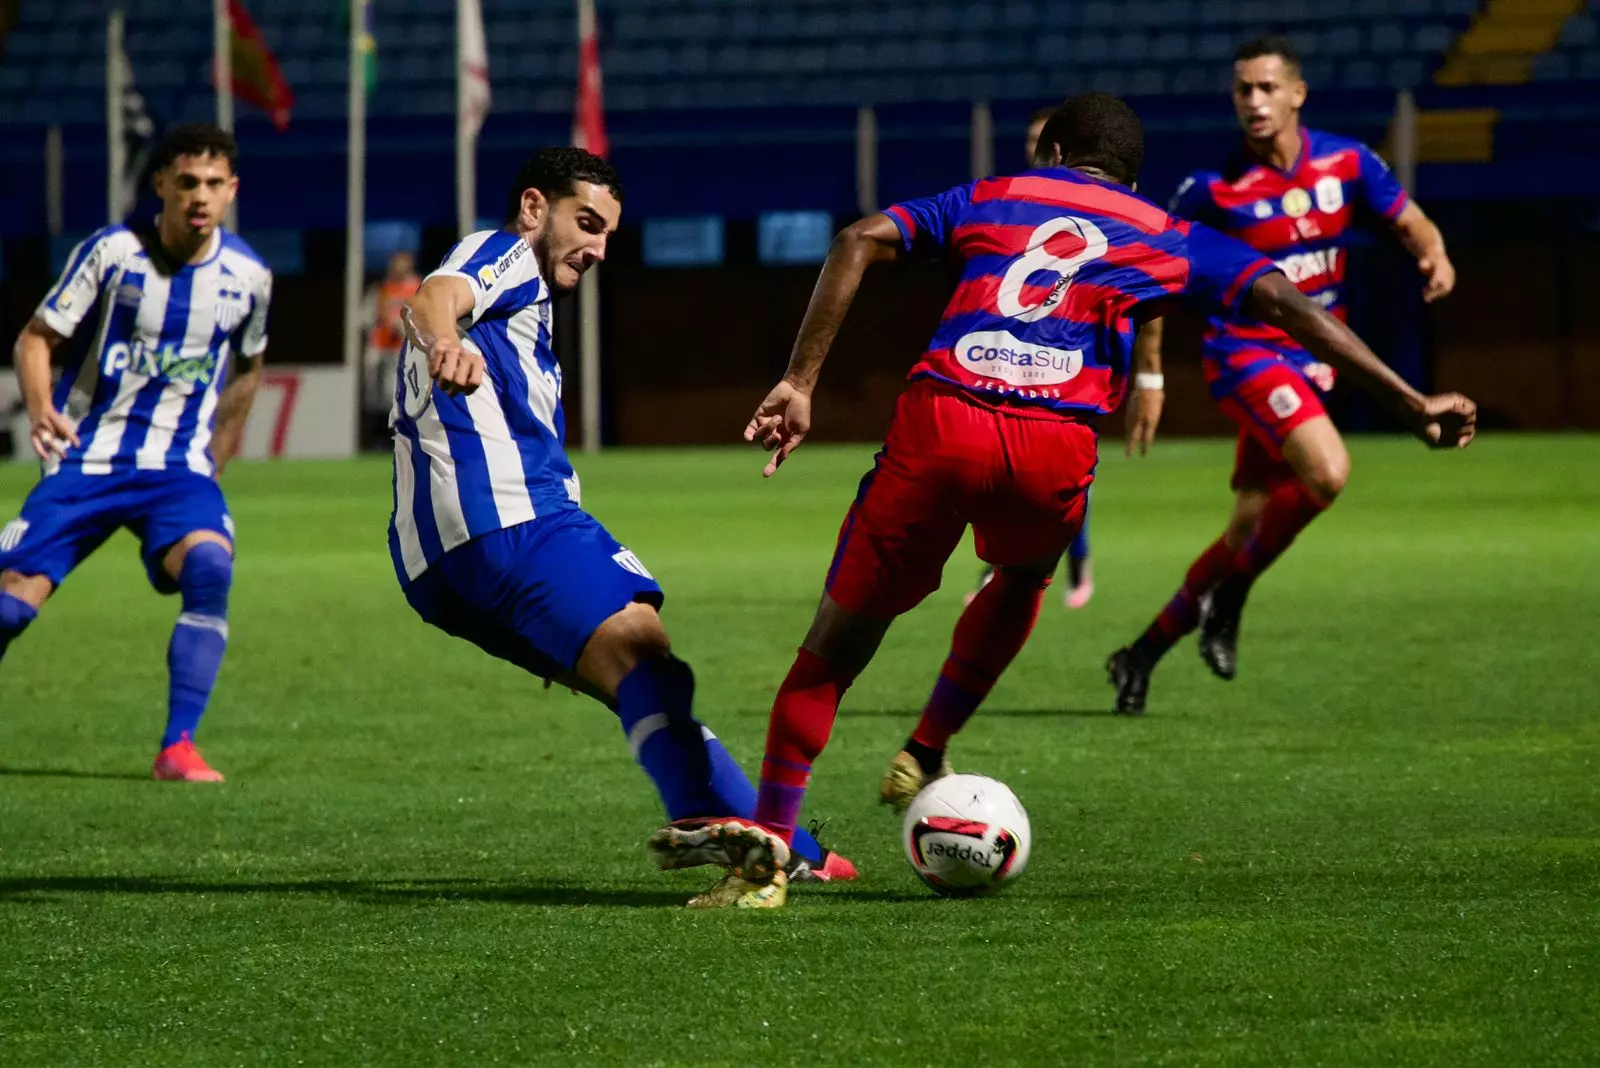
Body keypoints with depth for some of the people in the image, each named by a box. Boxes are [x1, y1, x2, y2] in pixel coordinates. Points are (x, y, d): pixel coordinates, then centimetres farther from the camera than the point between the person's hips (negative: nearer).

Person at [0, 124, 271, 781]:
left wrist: (217, 457, 21)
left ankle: (178, 748, -26)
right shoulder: (112, 252, -7)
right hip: (87, 458, -1)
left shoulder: (247, 276, 0)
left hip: (178, 468, 1)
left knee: (210, 566, -30)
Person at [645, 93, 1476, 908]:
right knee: (1021, 580, 36)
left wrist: (798, 385, 8)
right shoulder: (1167, 239, 26)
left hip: (939, 420, 0)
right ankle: (924, 756, 31)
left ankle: (766, 836, -2)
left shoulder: (993, 199, 27)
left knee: (838, 638, 9)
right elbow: (1284, 303, 16)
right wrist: (1413, 404, 17)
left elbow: (861, 242, 12)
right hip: (1054, 446, 0)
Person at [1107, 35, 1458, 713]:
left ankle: (1142, 656, 19)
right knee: (1326, 472, -28)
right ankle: (1229, 596, -8)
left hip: (1311, 363, 5)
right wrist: (1149, 373, 0)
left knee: (1246, 536, 5)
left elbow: (1408, 220, 7)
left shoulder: (1347, 163, 0)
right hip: (1246, 352, -5)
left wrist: (1434, 255, -17)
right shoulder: (1214, 189, -10)